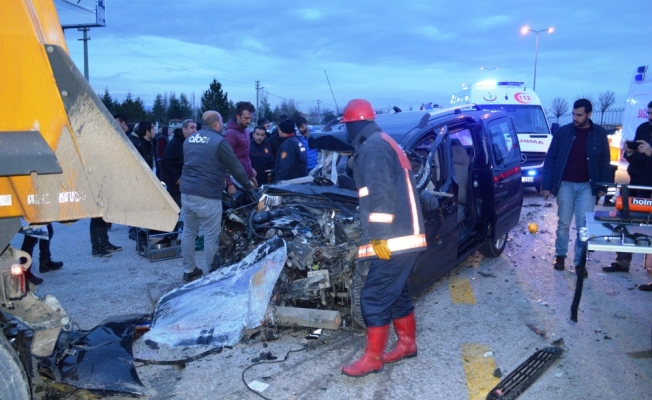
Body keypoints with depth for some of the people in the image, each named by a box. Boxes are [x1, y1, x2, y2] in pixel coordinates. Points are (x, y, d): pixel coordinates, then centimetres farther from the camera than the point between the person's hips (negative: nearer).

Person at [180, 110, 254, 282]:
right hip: (207, 195, -7)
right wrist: (247, 183, 13)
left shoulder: (189, 139, 15)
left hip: (186, 192, 8)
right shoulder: (219, 141, -8)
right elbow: (235, 166, -3)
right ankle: (214, 273, 12)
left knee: (188, 232, 15)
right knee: (211, 235, 3)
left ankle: (189, 270, 24)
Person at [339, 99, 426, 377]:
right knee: (396, 293, 20)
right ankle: (407, 344, 33)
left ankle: (372, 359, 7)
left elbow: (381, 195, -23)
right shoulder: (385, 143, 21)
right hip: (406, 236, 11)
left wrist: (378, 236, -23)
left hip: (394, 240, -11)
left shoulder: (372, 147, -13)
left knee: (374, 299, -3)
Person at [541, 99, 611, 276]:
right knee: (563, 223, 9)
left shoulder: (599, 134, 2)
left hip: (587, 186, 0)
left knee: (584, 226, 0)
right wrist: (546, 185, -6)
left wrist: (602, 186, -1)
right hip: (565, 184, 0)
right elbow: (550, 159, -1)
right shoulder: (562, 132, -2)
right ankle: (560, 255, 24)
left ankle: (580, 262, 9)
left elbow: (605, 162, 6)